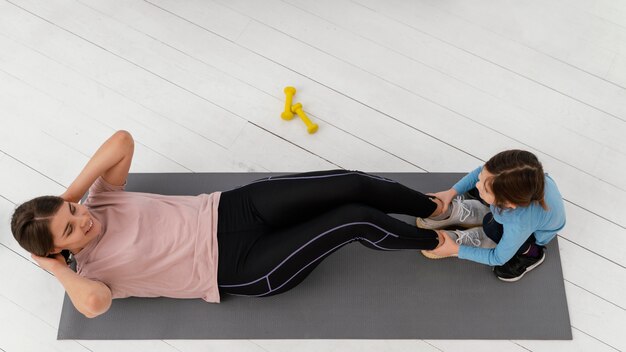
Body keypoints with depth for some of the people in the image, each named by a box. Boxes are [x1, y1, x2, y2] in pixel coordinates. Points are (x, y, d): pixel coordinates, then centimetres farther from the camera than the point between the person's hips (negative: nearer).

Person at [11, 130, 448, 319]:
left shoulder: (98, 201, 6)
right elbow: (94, 302, -32)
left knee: (352, 183, -8)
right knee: (357, 219, -17)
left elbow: (123, 140, -4)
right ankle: (432, 241, 14)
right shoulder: (90, 272, -7)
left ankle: (434, 206, 20)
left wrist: (70, 195, -5)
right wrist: (55, 268, -15)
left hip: (230, 208, 6)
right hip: (241, 269, -5)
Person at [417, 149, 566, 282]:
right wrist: (451, 193, -20)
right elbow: (482, 172, -13)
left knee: (492, 227, -28)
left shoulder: (520, 223, -46)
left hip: (535, 232, -5)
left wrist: (455, 250, -20)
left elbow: (498, 258, -25)